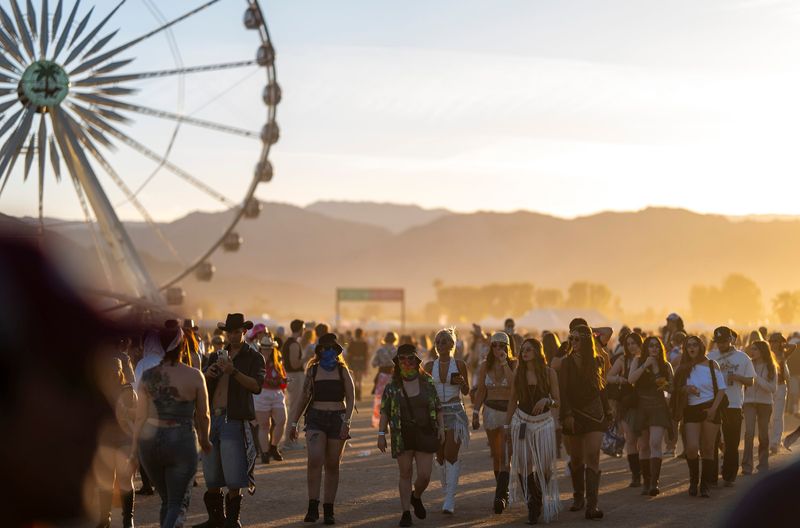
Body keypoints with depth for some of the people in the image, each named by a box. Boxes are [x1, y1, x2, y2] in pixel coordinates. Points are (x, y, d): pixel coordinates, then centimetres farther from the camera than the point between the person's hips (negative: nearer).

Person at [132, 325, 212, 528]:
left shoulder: (148, 375, -1)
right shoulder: (194, 376, -6)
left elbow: (140, 416, 1)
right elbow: (203, 415, 3)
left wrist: (134, 446, 10)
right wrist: (204, 439, 20)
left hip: (150, 441, 3)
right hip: (182, 442, -3)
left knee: (167, 500, 20)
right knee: (178, 503, 1)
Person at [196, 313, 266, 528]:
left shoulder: (254, 357, 4)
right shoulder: (216, 357, 19)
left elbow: (256, 386, -11)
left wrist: (233, 372, -23)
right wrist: (207, 376, -3)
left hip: (235, 421, -5)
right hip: (212, 419, 5)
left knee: (233, 478, -7)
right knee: (212, 476, 7)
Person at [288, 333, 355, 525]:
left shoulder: (342, 371, 6)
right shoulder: (313, 370, 8)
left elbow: (350, 398, 4)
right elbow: (304, 398, 14)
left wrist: (346, 421, -9)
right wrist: (294, 423, 11)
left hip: (337, 418, 0)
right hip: (316, 417, 0)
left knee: (332, 465, 4)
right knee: (314, 459, -19)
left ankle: (328, 509, 11)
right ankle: (313, 506, -18)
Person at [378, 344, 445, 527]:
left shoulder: (427, 383, 4)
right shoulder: (392, 386, 1)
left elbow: (438, 408, 9)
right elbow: (384, 412, 1)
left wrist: (441, 428, 0)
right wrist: (381, 433, -6)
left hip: (425, 435, 1)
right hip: (402, 436, -1)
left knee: (424, 475, -2)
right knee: (405, 474, 2)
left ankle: (416, 497, 30)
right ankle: (406, 512, 11)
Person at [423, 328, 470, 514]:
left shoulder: (459, 365, -1)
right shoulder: (430, 366, 6)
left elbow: (466, 392, 8)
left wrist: (462, 382, -13)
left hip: (455, 413, -3)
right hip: (435, 412, 3)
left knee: (451, 455, -13)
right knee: (440, 456, 6)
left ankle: (450, 499, -13)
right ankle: (447, 493, 20)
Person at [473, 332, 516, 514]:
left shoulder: (514, 364, -3)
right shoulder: (485, 366, 5)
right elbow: (481, 391, 9)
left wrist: (504, 363, -19)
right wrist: (475, 412, 3)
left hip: (509, 411, -4)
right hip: (490, 410, 4)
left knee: (505, 455, -13)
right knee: (496, 455, 9)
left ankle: (500, 496, -19)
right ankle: (503, 492, 22)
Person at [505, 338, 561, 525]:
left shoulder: (549, 373, -2)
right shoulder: (518, 374, 4)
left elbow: (557, 402, -1)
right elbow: (513, 401, 11)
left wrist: (546, 400, -22)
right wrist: (507, 425, 10)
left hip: (544, 422, -1)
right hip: (521, 422, 1)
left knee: (545, 467, -4)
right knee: (524, 466, -5)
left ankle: (537, 502, 20)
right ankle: (533, 505, 8)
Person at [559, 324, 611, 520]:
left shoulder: (598, 361, 5)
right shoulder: (566, 362, 0)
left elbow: (602, 388, 12)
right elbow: (563, 391, -5)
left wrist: (607, 413, 13)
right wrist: (567, 415, -15)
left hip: (594, 414, 0)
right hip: (574, 414, 0)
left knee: (592, 457, -11)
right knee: (576, 458, 8)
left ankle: (592, 505, -17)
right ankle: (578, 498, 26)